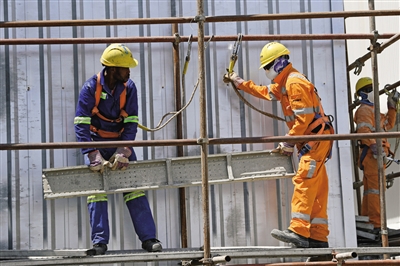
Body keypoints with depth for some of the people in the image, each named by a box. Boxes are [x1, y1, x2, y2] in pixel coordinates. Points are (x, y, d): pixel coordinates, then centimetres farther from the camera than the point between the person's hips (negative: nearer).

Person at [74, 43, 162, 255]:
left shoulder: (129, 88, -9)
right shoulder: (91, 88, -18)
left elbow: (131, 123, -10)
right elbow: (81, 124, -23)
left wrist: (124, 151, -23)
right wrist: (93, 155, -32)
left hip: (121, 142, 2)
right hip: (97, 142, -2)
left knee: (135, 187, -4)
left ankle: (148, 238, -3)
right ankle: (99, 242, -8)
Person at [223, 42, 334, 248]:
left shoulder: (295, 82, -14)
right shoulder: (283, 83, 18)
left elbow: (304, 117, -21)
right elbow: (264, 92, 36)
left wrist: (288, 143, -16)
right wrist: (239, 82, 36)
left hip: (316, 138, -10)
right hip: (310, 141, 10)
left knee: (303, 183, -18)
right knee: (316, 190, 7)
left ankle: (298, 232, -26)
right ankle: (318, 237, 6)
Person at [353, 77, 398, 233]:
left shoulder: (372, 110, 27)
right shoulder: (364, 110, -6)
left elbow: (389, 124, 32)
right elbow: (363, 129, -22)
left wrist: (392, 106, 26)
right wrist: (373, 145, -33)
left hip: (375, 154, 11)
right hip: (371, 152, -11)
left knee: (370, 190, 11)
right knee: (376, 188, -15)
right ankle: (376, 224, -19)